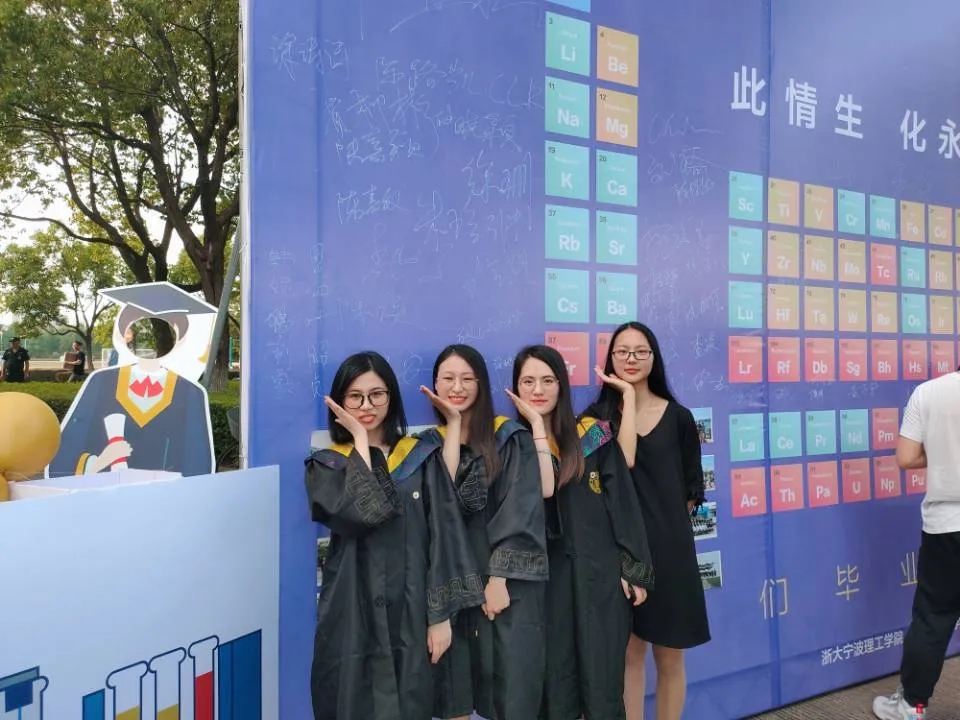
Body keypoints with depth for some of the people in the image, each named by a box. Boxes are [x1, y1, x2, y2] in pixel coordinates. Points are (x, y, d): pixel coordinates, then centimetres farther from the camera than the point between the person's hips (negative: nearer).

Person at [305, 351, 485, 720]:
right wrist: (359, 439, -11)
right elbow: (359, 514, -20)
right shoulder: (325, 465, 1)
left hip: (410, 613, 1)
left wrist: (441, 614, -6)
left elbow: (444, 535, -2)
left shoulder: (423, 458, 2)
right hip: (351, 613, 0)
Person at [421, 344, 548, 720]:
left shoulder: (511, 438, -3)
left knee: (511, 688, -1)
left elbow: (521, 511, -9)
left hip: (507, 581, -3)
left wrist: (499, 577, -13)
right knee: (454, 689, 9)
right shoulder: (427, 445, 7)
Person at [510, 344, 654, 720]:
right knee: (553, 684, 7)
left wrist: (634, 567, -3)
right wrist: (535, 427, -16)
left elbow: (622, 501, 1)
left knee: (602, 682, 5)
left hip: (598, 573, 0)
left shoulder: (593, 435, 1)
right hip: (544, 575, 0)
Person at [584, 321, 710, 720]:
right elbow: (622, 461, -20)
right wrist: (628, 396, -15)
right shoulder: (598, 416, -1)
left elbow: (691, 488, 9)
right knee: (630, 652, 10)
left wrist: (671, 523, -3)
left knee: (669, 658, 10)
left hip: (669, 544, 1)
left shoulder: (679, 417, 3)